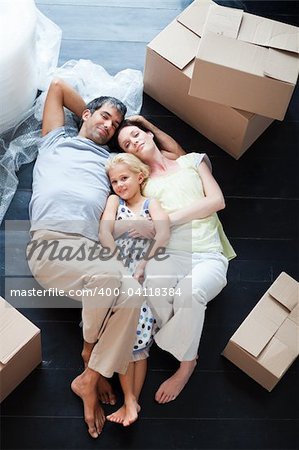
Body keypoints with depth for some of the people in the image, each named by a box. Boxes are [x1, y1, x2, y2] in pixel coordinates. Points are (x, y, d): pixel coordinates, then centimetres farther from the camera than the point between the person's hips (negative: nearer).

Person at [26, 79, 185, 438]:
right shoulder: (56, 141, 27)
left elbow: (176, 155, 33)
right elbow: (57, 86, 31)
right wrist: (89, 112, 36)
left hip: (90, 248, 4)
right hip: (50, 244, -3)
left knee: (130, 294, -26)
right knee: (110, 277, -33)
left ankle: (89, 379, -11)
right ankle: (90, 350, -2)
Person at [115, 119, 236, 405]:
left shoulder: (192, 161, 20)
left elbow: (217, 201, 6)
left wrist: (170, 217, -6)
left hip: (208, 256, 0)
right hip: (166, 255, 1)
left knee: (189, 291, -37)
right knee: (153, 288, -37)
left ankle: (185, 364, -8)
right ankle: (189, 357, -10)